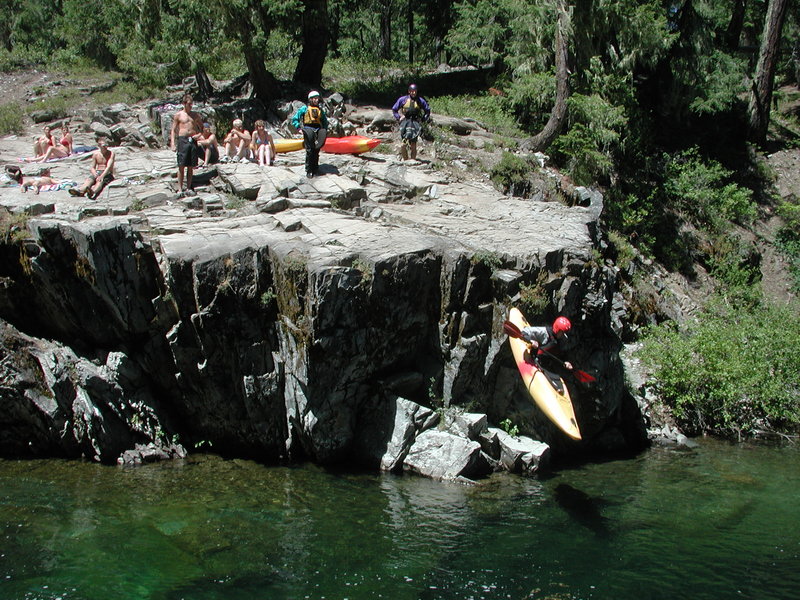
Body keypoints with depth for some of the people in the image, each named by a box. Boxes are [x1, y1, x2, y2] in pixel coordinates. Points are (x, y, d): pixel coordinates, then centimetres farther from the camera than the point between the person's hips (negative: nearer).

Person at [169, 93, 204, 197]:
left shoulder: (195, 115, 14)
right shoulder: (178, 115, 6)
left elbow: (202, 128, 21)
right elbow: (173, 130, 5)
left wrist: (199, 135, 0)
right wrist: (173, 144, -6)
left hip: (193, 140, 3)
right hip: (182, 140, -3)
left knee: (191, 167, 4)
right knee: (181, 166, -7)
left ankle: (188, 188, 10)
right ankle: (180, 189, -5)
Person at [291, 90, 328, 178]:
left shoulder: (320, 109, 17)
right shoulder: (304, 108, 6)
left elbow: (325, 121, 28)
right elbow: (294, 119, 7)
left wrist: (324, 130, 15)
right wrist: (299, 127, -6)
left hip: (318, 131, 4)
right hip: (308, 130, -4)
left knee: (316, 151, 3)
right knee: (309, 151, -8)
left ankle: (315, 170, 11)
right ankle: (308, 171, -3)